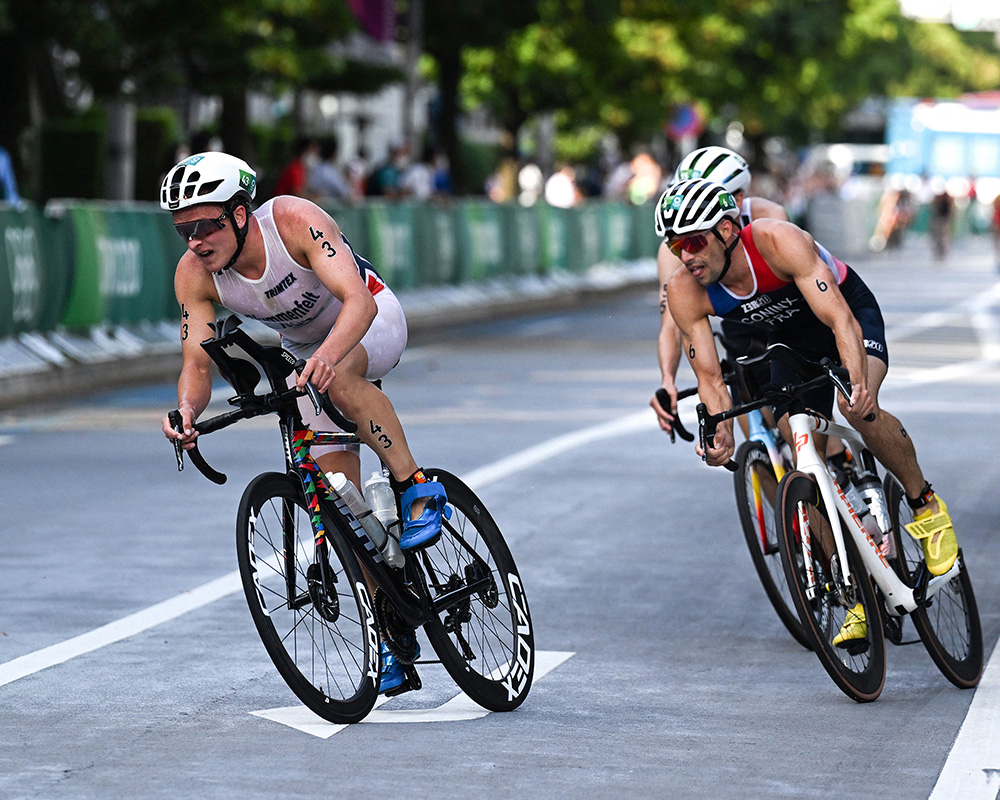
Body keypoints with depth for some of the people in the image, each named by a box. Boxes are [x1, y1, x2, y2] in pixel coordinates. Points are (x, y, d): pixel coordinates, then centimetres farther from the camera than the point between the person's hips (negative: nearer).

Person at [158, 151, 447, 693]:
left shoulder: (295, 221, -34)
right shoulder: (193, 274, -21)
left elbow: (358, 300, -44)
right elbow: (197, 361, -22)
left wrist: (329, 355, -63)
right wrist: (187, 410, -45)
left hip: (372, 324, -5)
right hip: (306, 354, 5)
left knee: (335, 378, -40)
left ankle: (416, 488, -24)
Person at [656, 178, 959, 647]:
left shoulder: (779, 241, -37)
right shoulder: (685, 294, -24)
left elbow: (841, 320, -42)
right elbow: (709, 375, -21)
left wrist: (858, 383, -58)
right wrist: (721, 434, -40)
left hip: (850, 310, -5)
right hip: (791, 340, 5)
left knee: (860, 410, -34)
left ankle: (926, 506, -9)